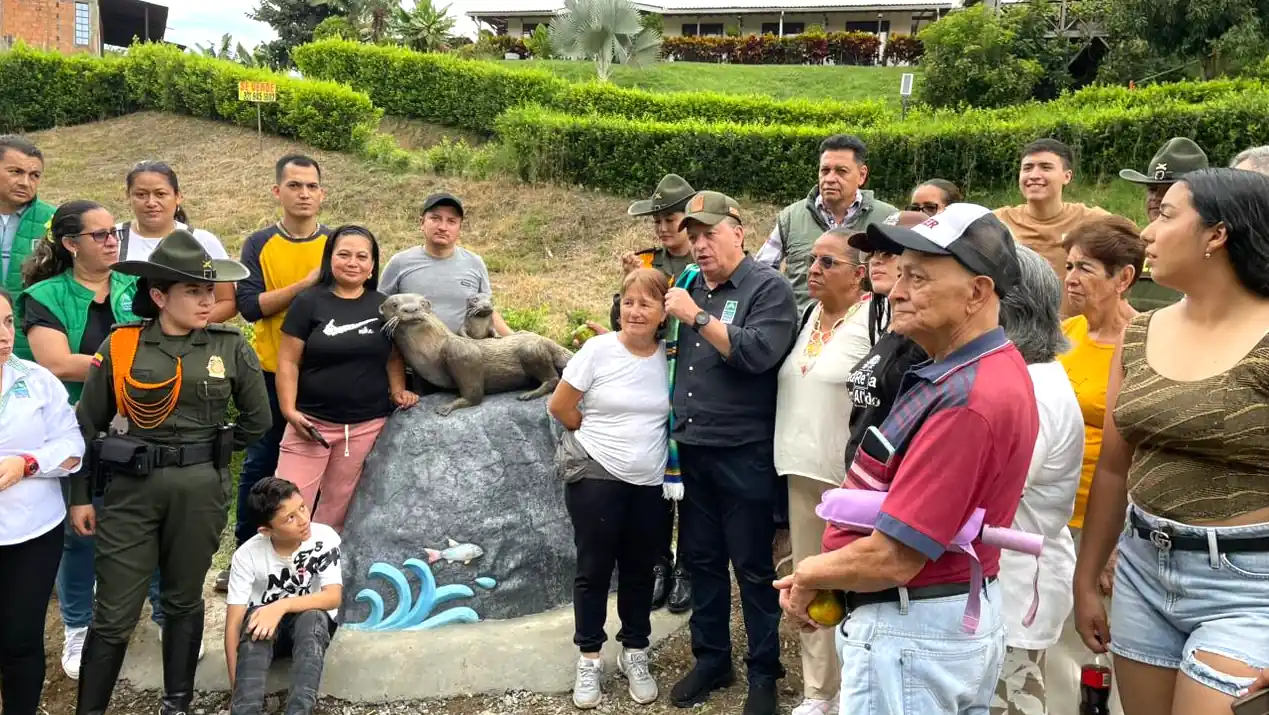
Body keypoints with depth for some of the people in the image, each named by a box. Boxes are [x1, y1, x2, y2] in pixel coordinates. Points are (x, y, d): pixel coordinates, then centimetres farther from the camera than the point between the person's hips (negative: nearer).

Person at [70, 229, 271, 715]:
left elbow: (258, 419, 8)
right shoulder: (120, 346, -4)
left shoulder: (230, 348, -3)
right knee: (114, 613, 1)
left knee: (184, 601, 15)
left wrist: (210, 453, 7)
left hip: (202, 489, 1)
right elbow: (87, 426, 3)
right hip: (133, 487, -1)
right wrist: (80, 495, 4)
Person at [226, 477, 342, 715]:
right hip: (266, 623, 0)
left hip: (312, 626, 0)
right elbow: (233, 623, -20)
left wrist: (283, 606, -40)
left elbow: (334, 596, -25)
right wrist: (237, 689, -28)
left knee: (312, 615, -35)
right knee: (256, 617, -34)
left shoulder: (324, 538, -19)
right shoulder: (247, 555, -18)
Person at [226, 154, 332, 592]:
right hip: (272, 373, 0)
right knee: (259, 466, 9)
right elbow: (249, 306, -12)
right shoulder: (259, 245, -1)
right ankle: (244, 554, 21)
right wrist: (307, 283, -21)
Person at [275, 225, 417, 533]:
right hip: (312, 421, -2)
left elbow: (394, 356, 16)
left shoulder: (384, 306, 7)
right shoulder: (309, 302, -2)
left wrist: (398, 391, -1)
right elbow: (288, 361, -3)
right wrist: (290, 410, -12)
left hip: (367, 425, 3)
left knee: (337, 507, 10)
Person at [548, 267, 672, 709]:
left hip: (650, 482, 3)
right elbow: (559, 407, -6)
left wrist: (640, 443, 1)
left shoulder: (670, 356, -3)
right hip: (596, 477, -3)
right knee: (594, 569, 6)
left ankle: (634, 655, 29)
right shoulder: (598, 349, -11)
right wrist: (604, 437, 2)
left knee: (640, 571, 13)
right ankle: (589, 660, 20)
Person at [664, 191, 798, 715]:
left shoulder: (768, 287, -7)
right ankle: (710, 659, 29)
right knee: (701, 558, 14)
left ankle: (764, 672, 18)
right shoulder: (690, 286, 12)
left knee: (753, 566, 4)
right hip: (692, 448, 6)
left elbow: (756, 353, -22)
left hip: (743, 452, -6)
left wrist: (698, 317, -18)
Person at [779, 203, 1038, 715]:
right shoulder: (996, 368, 7)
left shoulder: (965, 400, -27)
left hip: (914, 632, -10)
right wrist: (823, 572, 5)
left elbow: (892, 559, -28)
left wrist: (808, 577, -9)